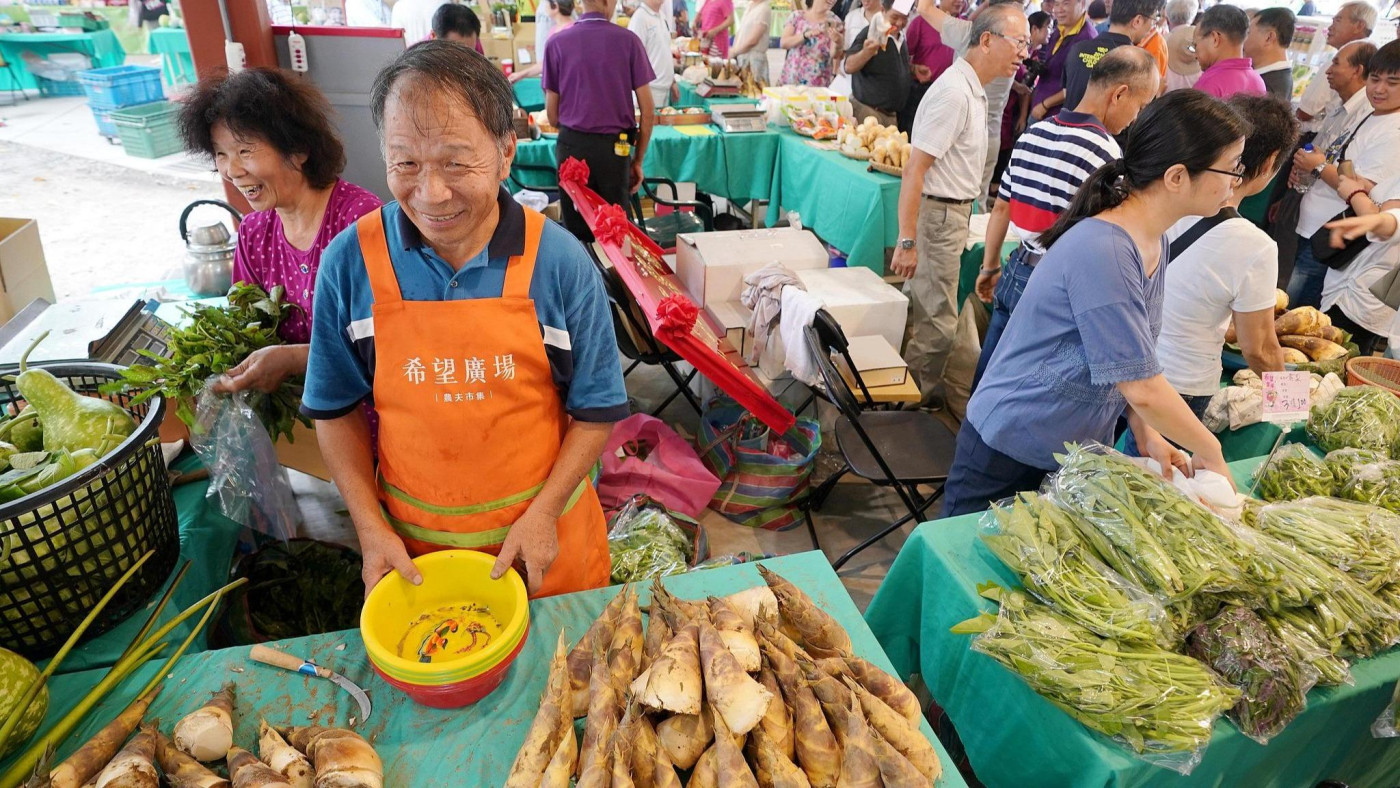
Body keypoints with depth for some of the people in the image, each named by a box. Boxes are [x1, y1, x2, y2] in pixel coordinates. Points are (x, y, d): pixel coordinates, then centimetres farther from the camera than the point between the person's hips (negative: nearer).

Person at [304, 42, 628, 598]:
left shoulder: (561, 263, -14)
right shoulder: (350, 264, -10)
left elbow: (595, 410, -7)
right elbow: (336, 409, 1)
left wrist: (544, 512, -14)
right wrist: (371, 528, -6)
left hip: (545, 531, -1)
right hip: (411, 543, 1)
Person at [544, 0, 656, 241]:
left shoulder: (557, 42, 1)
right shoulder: (628, 40, -2)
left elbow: (552, 114, 6)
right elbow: (648, 111, -1)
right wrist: (638, 160, 9)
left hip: (572, 145, 1)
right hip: (615, 147, -1)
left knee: (576, 232, 10)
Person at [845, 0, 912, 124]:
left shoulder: (901, 37, 12)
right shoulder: (871, 33, -12)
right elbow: (849, 67, -21)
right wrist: (866, 52, -38)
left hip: (892, 114, 8)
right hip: (867, 110, -8)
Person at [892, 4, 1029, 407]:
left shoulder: (973, 89, 10)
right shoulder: (955, 92, -20)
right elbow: (914, 169, -24)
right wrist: (907, 241, -26)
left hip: (952, 212, 10)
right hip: (937, 214, -10)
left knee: (924, 310, 18)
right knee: (937, 323, -2)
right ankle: (915, 400, 14)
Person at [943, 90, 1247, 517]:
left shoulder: (1154, 242, 1)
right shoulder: (1102, 252, -28)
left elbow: (1134, 359, 10)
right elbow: (1143, 388, -24)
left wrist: (1147, 434, -3)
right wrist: (1211, 453, -10)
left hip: (1081, 454, 8)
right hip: (1010, 455, -8)